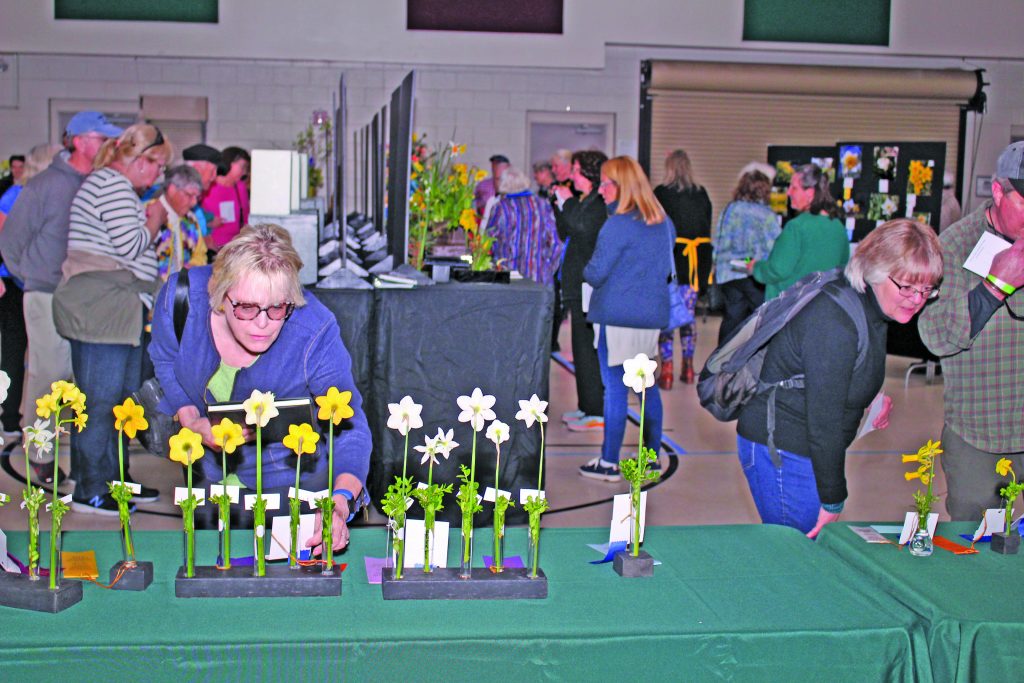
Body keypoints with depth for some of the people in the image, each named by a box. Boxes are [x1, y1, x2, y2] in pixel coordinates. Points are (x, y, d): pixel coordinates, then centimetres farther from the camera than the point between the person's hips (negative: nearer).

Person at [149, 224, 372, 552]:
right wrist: (192, 422, -21)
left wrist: (340, 504, -50)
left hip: (292, 477, -2)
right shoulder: (182, 296, -27)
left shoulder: (315, 333, -33)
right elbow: (164, 360, -5)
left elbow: (350, 427, -32)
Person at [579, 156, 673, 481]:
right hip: (653, 315, 7)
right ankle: (652, 454, 23)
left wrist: (586, 272, 9)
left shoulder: (617, 225, -14)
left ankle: (609, 463, 4)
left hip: (617, 316, -7)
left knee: (615, 387, -2)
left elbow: (595, 273, -12)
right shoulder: (664, 223, 9)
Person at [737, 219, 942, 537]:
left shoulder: (871, 309, 4)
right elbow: (824, 419, -24)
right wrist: (833, 501, -17)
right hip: (780, 452, -10)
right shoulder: (837, 322, -27)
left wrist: (874, 396, 3)